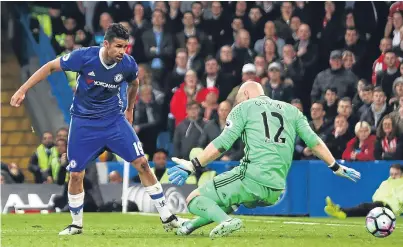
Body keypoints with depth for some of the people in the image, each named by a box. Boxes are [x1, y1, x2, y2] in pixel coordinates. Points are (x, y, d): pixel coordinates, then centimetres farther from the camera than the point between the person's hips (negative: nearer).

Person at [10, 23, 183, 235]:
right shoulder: (84, 56, -22)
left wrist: (129, 110, 22)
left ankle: (167, 218, 1)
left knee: (142, 164, -8)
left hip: (114, 120, 1)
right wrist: (22, 90, -13)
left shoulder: (128, 64, -14)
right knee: (75, 175, -1)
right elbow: (50, 67, -11)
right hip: (83, 123, -1)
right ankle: (76, 224, 21)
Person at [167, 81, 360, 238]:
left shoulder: (244, 107, 10)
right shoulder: (291, 110, 22)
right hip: (275, 192, 6)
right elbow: (314, 142, 16)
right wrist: (337, 168, 24)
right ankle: (192, 225, 33)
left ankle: (225, 220, -25)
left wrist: (192, 165, -2)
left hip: (251, 178, -6)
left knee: (195, 200, 1)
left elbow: (222, 144, -1)